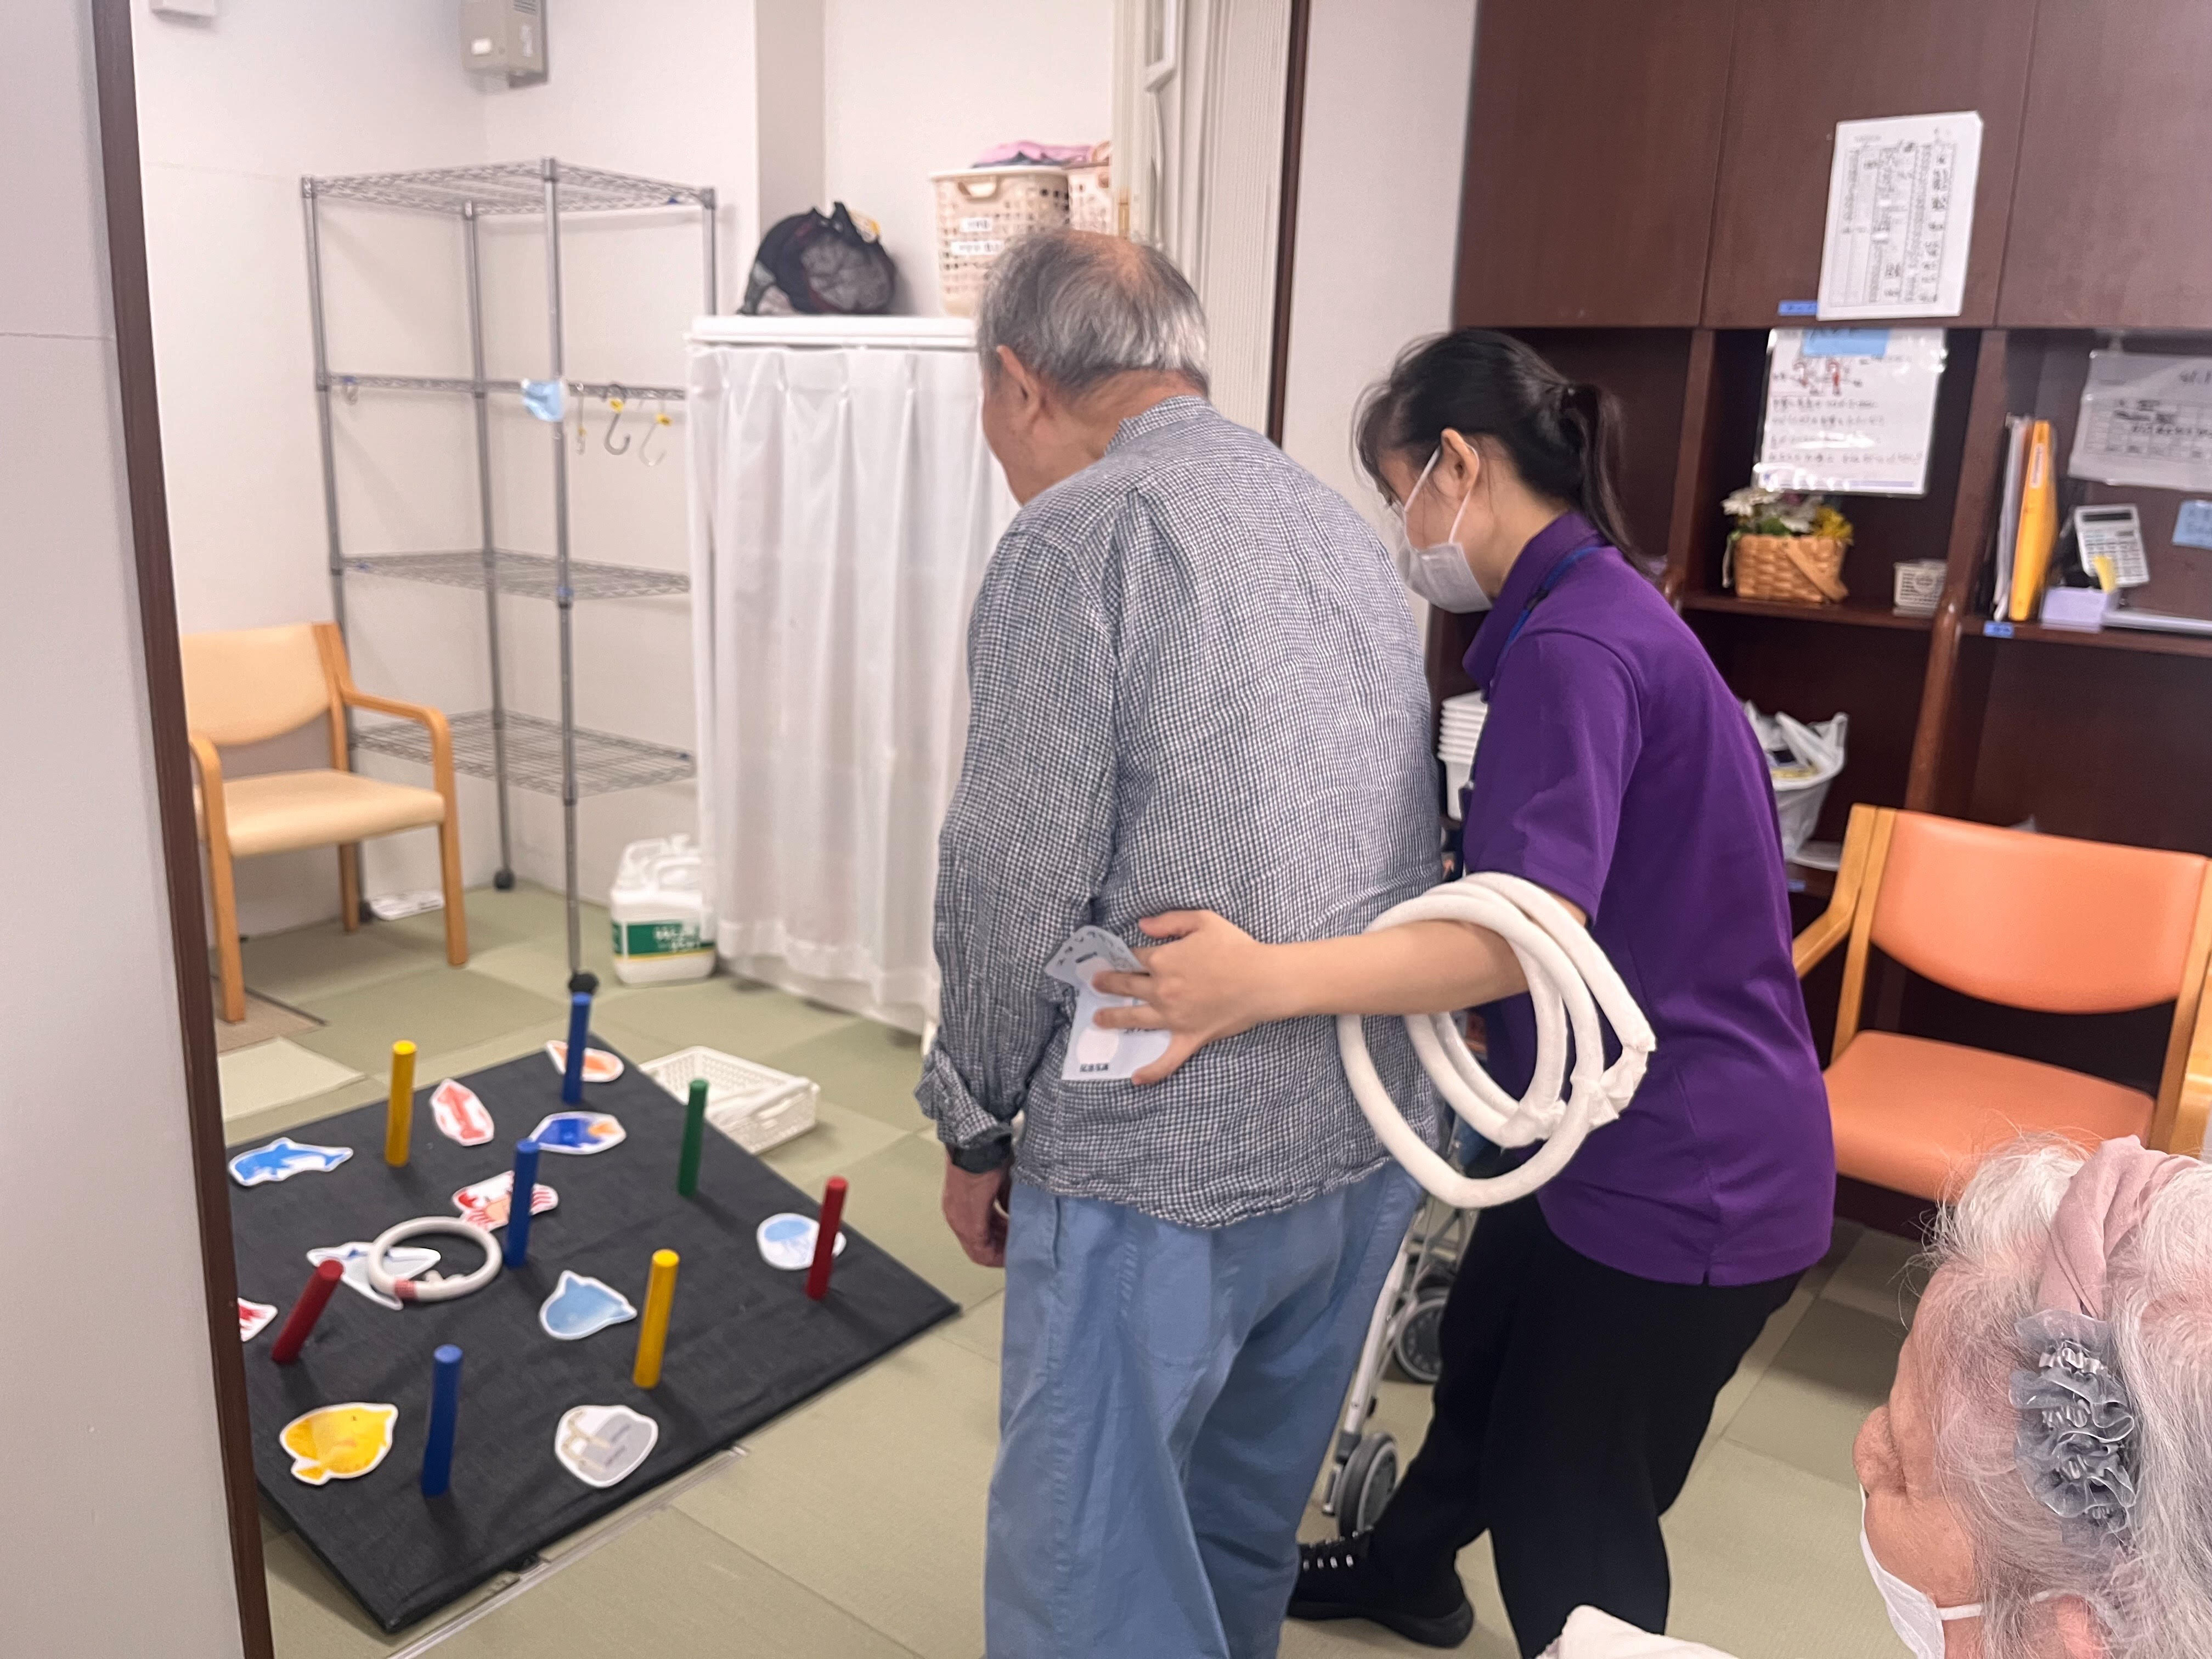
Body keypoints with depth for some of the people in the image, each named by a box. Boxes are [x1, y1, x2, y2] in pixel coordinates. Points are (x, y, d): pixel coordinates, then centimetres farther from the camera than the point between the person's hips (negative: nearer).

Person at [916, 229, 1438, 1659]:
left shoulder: (1078, 535, -13)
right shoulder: (1342, 525, 10)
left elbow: (1020, 881, -16)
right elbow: (1392, 833, 12)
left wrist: (978, 1123, -1)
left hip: (1166, 1169, -8)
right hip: (1374, 1142, 8)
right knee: (1248, 1521, 26)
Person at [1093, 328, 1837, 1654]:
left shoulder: (1574, 647, -23)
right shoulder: (1594, 613, 9)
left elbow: (1533, 933, -34)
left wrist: (1270, 980, -42)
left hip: (1685, 1178, -10)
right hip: (1636, 1135, 10)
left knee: (1571, 1519, 8)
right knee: (1484, 1357, 29)